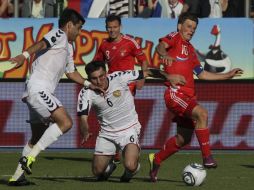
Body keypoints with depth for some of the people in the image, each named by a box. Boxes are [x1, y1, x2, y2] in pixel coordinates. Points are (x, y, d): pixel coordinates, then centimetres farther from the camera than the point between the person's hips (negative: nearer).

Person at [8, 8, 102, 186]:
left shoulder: (68, 47, 28)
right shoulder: (59, 35, -2)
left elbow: (71, 71, 39)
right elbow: (41, 43, -21)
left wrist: (89, 84, 31)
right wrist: (25, 55, -40)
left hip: (41, 92, 11)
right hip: (38, 88, -11)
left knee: (38, 136, 16)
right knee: (65, 122, -20)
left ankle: (17, 176, 18)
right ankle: (29, 157, -21)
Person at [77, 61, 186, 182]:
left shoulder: (119, 78, -20)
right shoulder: (86, 93, -17)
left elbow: (146, 73, -11)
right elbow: (83, 117, -28)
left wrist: (168, 77, -15)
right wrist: (85, 133, -48)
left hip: (129, 130, -3)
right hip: (106, 133, 3)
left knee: (130, 166, -24)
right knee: (97, 171, 5)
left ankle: (128, 174, 15)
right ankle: (110, 165, 43)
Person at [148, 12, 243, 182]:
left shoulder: (190, 49, 23)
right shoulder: (175, 38, 0)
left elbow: (201, 74, 27)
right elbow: (161, 46, -22)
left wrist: (227, 75, 26)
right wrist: (165, 55, -46)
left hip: (189, 96, 9)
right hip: (175, 93, -9)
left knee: (183, 139, 10)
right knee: (202, 113, -30)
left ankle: (156, 159, 29)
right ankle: (207, 157, -28)